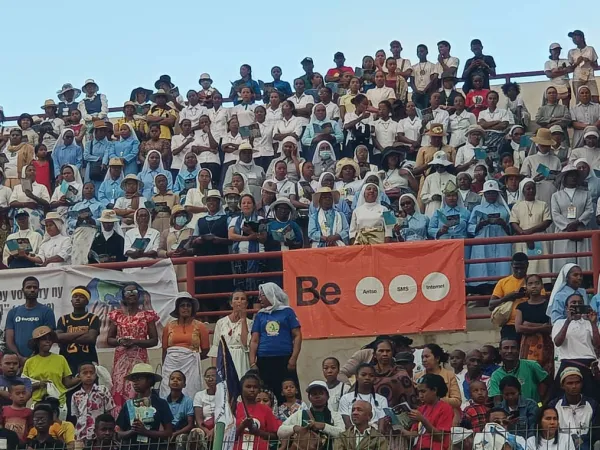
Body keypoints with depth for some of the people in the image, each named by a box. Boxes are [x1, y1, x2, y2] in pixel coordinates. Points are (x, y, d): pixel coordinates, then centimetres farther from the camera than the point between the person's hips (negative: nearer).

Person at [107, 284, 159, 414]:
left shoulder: (147, 315, 5)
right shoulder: (117, 315, 10)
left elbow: (154, 340, 3)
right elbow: (109, 340, 14)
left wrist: (135, 342, -11)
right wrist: (120, 341, -8)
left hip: (139, 358, -2)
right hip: (121, 359, 2)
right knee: (119, 389, -5)